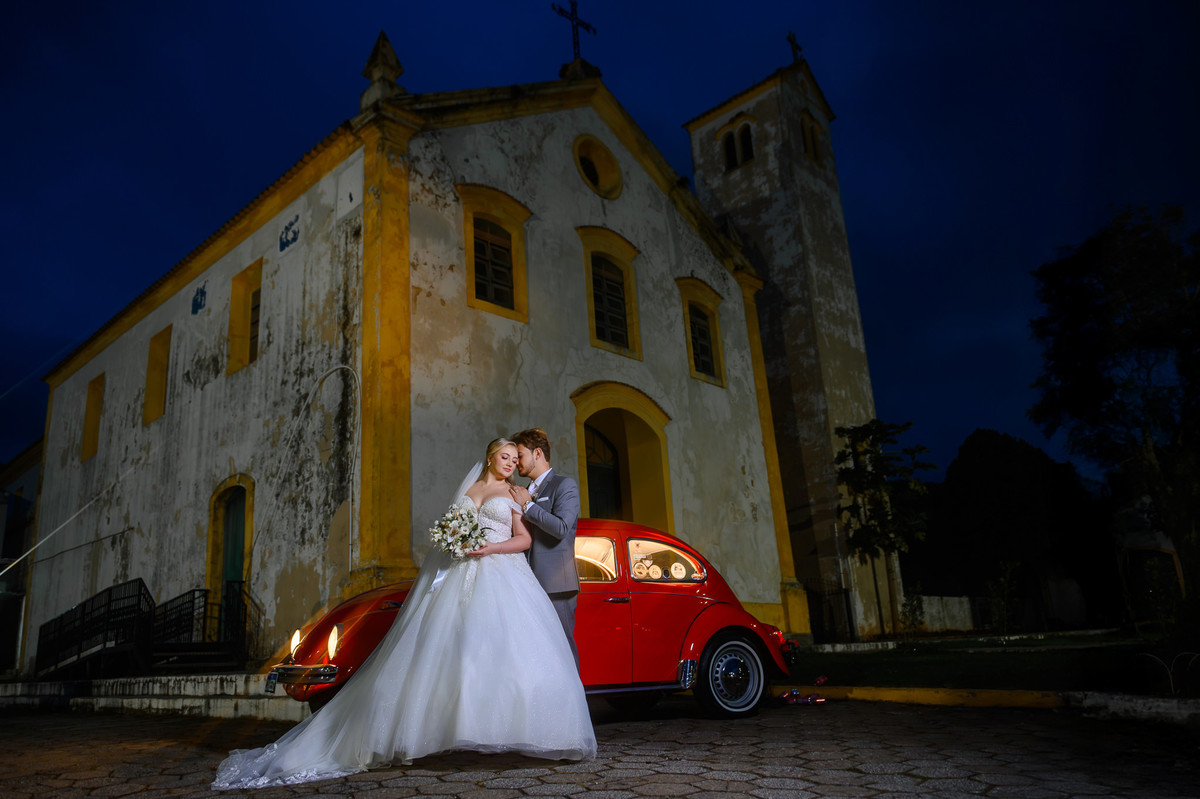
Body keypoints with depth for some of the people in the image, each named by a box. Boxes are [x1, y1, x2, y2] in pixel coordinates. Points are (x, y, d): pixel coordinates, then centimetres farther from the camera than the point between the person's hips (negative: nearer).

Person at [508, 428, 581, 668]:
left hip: (555, 582, -7)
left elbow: (561, 528, -17)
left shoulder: (564, 485, -2)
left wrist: (527, 505, -11)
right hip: (531, 583, 7)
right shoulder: (526, 492, 20)